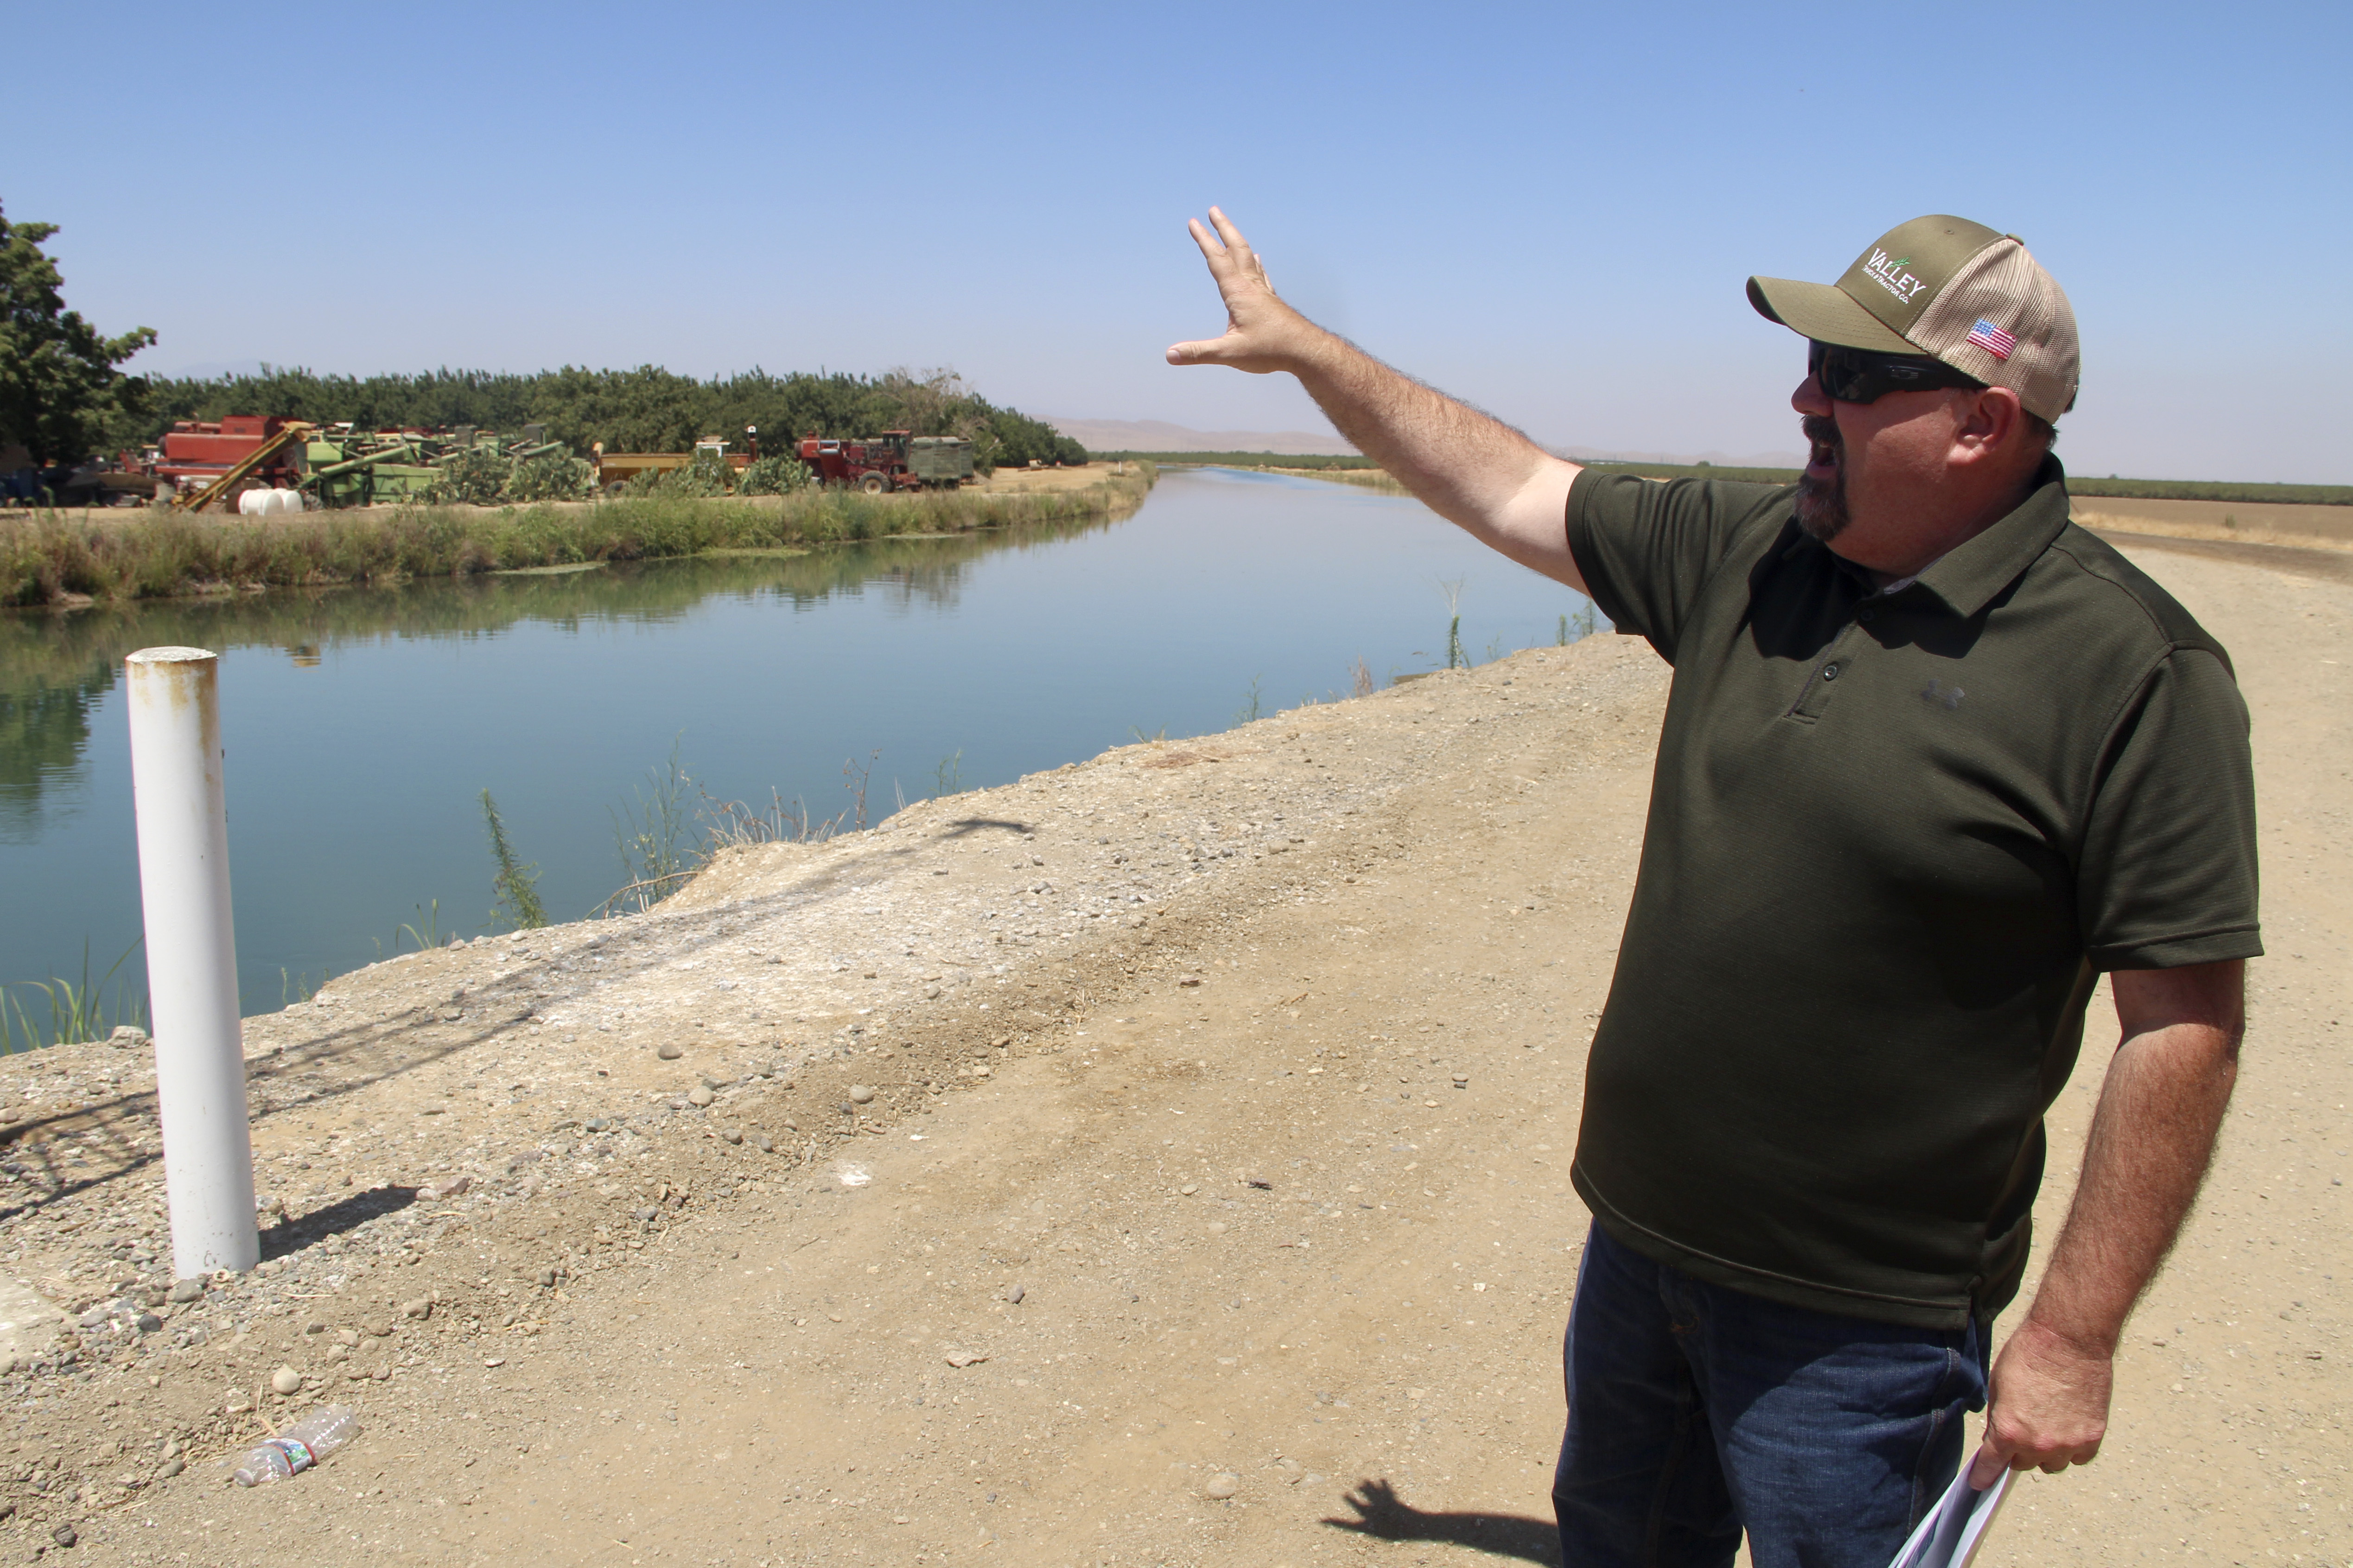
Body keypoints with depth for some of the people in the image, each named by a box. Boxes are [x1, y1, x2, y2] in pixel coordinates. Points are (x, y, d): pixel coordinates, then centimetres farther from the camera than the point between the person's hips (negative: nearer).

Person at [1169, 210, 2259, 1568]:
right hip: (1641, 1240, 6)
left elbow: (2184, 1027, -17)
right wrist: (1301, 345, 10)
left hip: (1853, 1324, -6)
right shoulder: (1751, 552, 0)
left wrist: (2074, 1337, -16)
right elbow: (1513, 492, 8)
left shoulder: (2136, 674, -18)